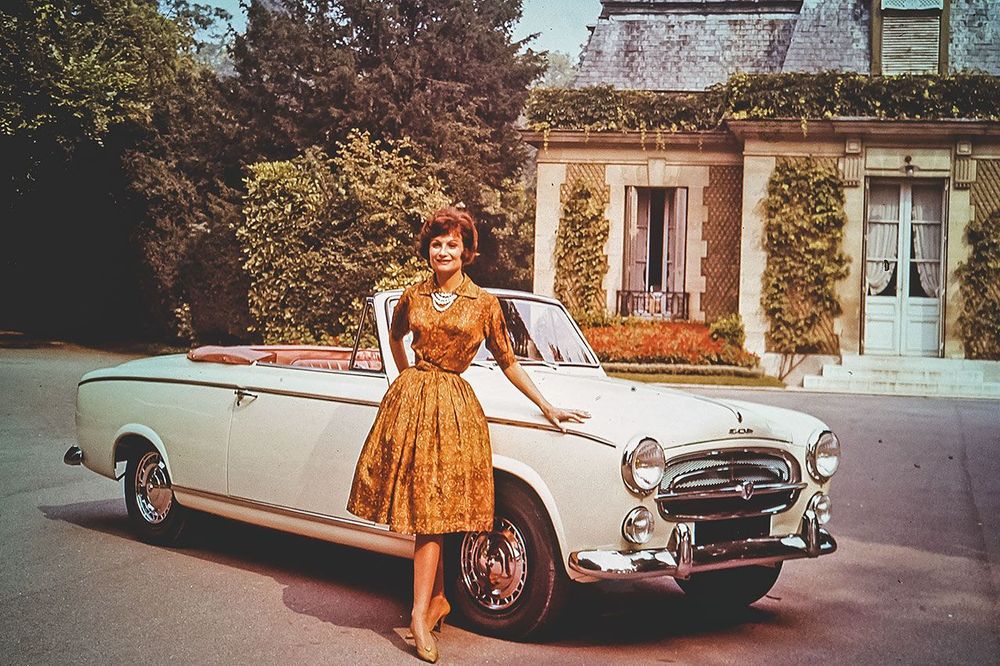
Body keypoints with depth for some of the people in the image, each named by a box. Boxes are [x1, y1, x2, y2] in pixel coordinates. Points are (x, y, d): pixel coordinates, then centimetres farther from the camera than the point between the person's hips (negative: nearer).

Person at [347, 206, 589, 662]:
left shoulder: (484, 304, 1)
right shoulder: (412, 298, 7)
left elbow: (508, 363, 6)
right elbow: (395, 337, 28)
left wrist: (547, 408, 5)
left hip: (453, 407, -2)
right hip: (408, 401, 3)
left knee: (432, 511, -6)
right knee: (422, 511, 5)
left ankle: (420, 614, -5)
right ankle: (438, 599, 18)